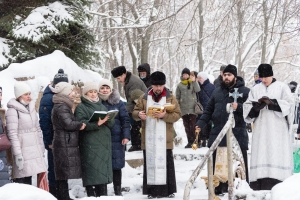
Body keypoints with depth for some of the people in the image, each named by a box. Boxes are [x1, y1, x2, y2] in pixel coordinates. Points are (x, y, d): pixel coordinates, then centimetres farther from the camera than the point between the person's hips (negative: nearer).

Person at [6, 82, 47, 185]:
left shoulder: (31, 108, 16)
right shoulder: (13, 110, -7)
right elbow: (12, 134, -14)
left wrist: (41, 149, 16)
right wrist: (18, 155, -19)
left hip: (35, 151, 7)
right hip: (23, 151, -7)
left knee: (28, 180, 8)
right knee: (22, 181, -10)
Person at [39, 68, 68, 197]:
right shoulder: (48, 98, -9)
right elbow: (44, 122, -14)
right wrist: (49, 141, -17)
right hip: (54, 141, -6)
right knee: (54, 168, 1)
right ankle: (54, 194, 8)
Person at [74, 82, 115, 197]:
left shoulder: (102, 106, 20)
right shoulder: (81, 107, 3)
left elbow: (112, 123, 12)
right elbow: (81, 123, -14)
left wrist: (107, 119, -10)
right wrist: (96, 123, -26)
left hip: (104, 143, 5)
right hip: (89, 145, -5)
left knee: (103, 170, 5)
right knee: (91, 170, -9)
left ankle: (103, 195, 10)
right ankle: (91, 195, -7)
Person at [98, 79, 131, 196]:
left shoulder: (118, 103, 6)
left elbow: (125, 120, 4)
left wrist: (126, 136, -3)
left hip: (116, 138, 1)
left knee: (116, 165, 5)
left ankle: (118, 190, 15)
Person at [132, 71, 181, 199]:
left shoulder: (170, 98, 3)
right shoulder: (144, 98, 8)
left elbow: (177, 114, -3)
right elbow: (134, 112, 9)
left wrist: (165, 115, -19)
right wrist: (139, 114, -15)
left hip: (164, 139, -1)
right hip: (149, 138, 1)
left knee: (166, 163, 3)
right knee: (150, 163, 3)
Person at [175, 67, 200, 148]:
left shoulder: (193, 83, 7)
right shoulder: (179, 85, 10)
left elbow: (197, 90, -11)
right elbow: (177, 97, 13)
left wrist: (194, 81, -15)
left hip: (192, 108, -2)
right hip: (184, 109, 2)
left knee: (193, 126, -7)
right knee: (187, 126, 6)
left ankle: (194, 141, -4)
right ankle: (190, 142, 11)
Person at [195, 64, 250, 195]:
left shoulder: (245, 91, 0)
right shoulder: (217, 92, 14)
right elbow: (209, 110, 17)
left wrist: (238, 107, -23)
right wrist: (200, 123, 5)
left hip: (238, 135, -4)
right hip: (218, 134, 4)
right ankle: (218, 189, 17)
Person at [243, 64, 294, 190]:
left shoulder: (282, 87, 6)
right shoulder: (255, 90, 15)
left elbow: (289, 104, -4)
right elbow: (247, 108, 9)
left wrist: (272, 102, -17)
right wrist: (257, 106, -13)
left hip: (278, 130, -3)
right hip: (261, 130, 3)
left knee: (277, 156, -10)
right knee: (261, 155, -5)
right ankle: (261, 187, -7)